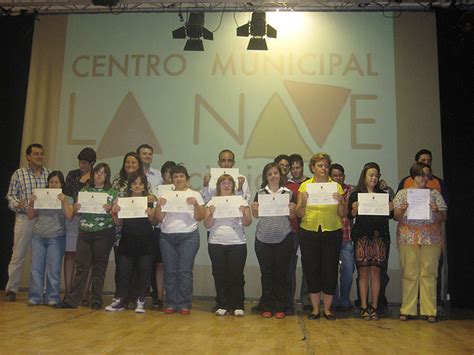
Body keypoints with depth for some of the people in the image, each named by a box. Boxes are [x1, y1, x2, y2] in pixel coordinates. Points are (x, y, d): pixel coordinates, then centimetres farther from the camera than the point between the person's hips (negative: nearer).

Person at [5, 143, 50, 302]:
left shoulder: (49, 174, 8)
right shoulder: (19, 174, 3)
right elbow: (11, 195, 4)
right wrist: (17, 204, -15)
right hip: (24, 218, -2)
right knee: (18, 255, 1)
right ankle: (11, 289, 13)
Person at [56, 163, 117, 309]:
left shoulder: (112, 193, 4)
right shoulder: (84, 190, 12)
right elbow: (77, 212, 15)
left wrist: (109, 209, -17)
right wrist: (75, 208, -6)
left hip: (104, 233, -2)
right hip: (85, 232, 2)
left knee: (99, 267, 3)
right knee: (81, 266, 1)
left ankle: (96, 300, 11)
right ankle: (72, 300, 5)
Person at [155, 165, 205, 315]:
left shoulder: (195, 195, 7)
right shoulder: (166, 195, 12)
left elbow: (199, 218, 0)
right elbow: (159, 219, 7)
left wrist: (195, 204, -15)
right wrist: (159, 205, -9)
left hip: (188, 236, -2)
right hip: (167, 237, 2)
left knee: (185, 271, -5)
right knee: (170, 271, 2)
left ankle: (185, 304, 3)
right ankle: (171, 303, 11)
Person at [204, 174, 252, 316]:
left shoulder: (241, 201, 7)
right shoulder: (212, 202, 9)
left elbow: (247, 223, 2)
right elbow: (207, 225, 4)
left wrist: (244, 213, -17)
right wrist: (211, 213, -13)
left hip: (237, 243, -1)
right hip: (216, 244, 1)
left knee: (236, 275, -1)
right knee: (220, 275, 4)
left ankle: (238, 306, 10)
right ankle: (223, 305, 15)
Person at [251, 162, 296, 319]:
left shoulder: (288, 193, 7)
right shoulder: (260, 193, 8)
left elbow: (292, 217, 9)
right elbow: (256, 215, 9)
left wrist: (292, 210, -12)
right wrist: (254, 209, -12)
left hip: (284, 238, 0)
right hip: (263, 238, 0)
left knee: (282, 272, 4)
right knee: (266, 272, 5)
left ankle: (280, 307, 14)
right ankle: (267, 307, 14)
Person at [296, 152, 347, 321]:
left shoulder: (336, 186, 5)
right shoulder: (305, 185, 4)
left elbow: (343, 214, 2)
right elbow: (299, 214, 1)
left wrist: (340, 201, -16)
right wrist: (303, 202, -18)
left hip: (332, 233, 0)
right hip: (309, 232, 0)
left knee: (330, 269, 4)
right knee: (311, 269, 4)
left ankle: (327, 308, 19)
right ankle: (315, 308, 18)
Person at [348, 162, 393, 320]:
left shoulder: (383, 194, 14)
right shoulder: (356, 194, 6)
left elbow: (389, 216, 13)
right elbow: (350, 216, 0)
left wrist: (391, 210, -7)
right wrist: (354, 210, -20)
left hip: (380, 236, 2)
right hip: (362, 236, -2)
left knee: (376, 271, 2)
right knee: (363, 271, -1)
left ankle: (374, 307, 9)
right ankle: (364, 307, 5)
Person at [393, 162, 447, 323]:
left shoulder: (435, 194, 12)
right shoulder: (403, 193, 10)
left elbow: (443, 218, 8)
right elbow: (396, 216, 6)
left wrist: (436, 211, -12)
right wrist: (402, 210, -15)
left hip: (431, 238, 1)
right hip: (408, 237, -1)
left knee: (429, 274, 0)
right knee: (409, 274, -1)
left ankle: (430, 311, 7)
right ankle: (407, 310, 6)